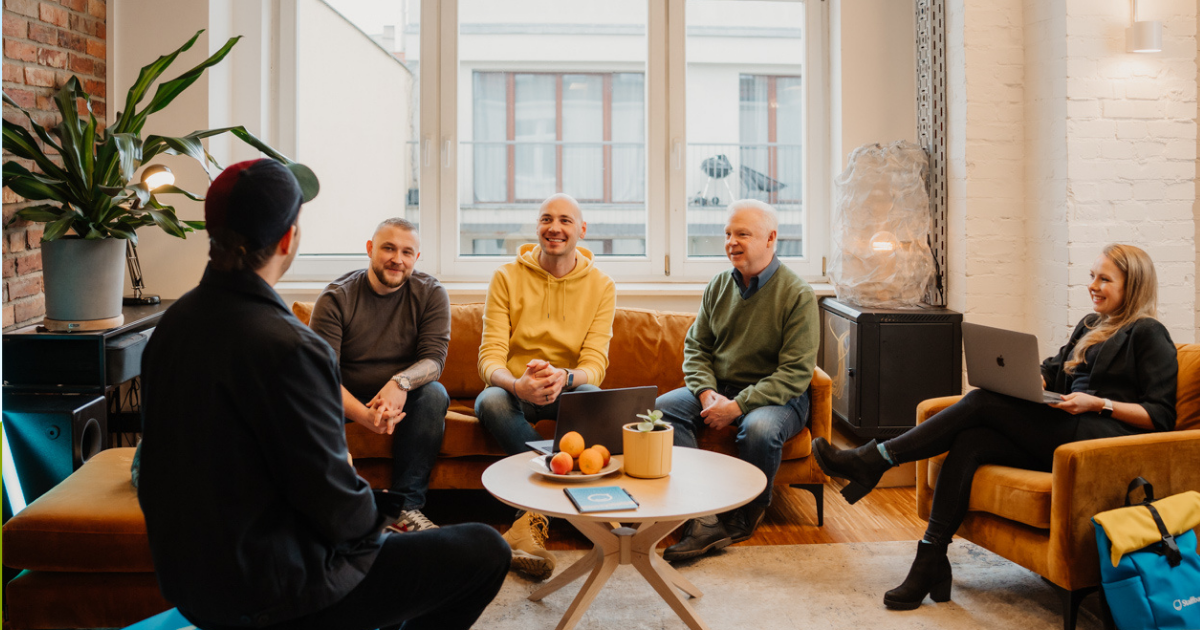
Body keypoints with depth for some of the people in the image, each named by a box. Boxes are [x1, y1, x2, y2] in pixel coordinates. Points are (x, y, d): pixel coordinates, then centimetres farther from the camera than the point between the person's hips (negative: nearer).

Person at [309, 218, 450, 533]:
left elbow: (434, 358, -14)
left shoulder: (431, 294, -4)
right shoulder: (336, 298, -10)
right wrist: (363, 415, -37)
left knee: (434, 394, -30)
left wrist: (402, 382, -39)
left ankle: (406, 506, -25)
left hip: (403, 399, 1)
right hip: (348, 400, -1)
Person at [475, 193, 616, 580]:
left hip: (569, 390, 0)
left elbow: (595, 365, -10)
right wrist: (518, 385, -36)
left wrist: (562, 377, -36)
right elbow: (490, 358, -11)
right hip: (515, 390, 0)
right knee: (490, 401, -36)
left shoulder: (601, 285, 0)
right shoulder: (507, 278, -2)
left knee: (593, 398, -36)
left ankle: (535, 517, -30)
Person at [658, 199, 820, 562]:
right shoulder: (718, 287, 7)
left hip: (777, 396, -5)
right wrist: (707, 392, -11)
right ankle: (704, 520, -28)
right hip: (718, 388, 5)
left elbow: (796, 373, -16)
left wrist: (738, 406, -23)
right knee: (661, 408, -20)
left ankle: (746, 517, -9)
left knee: (760, 428, -38)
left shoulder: (797, 294, -11)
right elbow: (695, 346, 10)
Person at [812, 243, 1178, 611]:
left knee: (982, 403, -21)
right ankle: (930, 563, -22)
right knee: (969, 442, -20)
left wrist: (1100, 404, -17)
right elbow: (1051, 374, 23)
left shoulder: (1149, 335, 2)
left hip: (1108, 439, -7)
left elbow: (1161, 415, -5)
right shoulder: (1090, 326, 25)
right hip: (1060, 439, 7)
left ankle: (874, 460, -19)